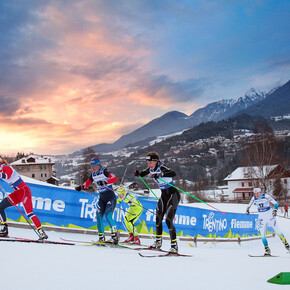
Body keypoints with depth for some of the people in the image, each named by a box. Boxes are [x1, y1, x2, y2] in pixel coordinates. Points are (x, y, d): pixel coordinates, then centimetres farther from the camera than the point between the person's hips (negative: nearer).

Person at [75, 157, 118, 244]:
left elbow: (115, 178, -27)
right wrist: (81, 187, 2)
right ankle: (101, 237, 9)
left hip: (110, 197, -7)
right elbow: (88, 183, 20)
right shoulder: (93, 174, 6)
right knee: (99, 216, 0)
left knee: (108, 215, -18)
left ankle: (114, 236, -11)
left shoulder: (104, 171, -14)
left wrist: (105, 182, -40)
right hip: (102, 198, 7)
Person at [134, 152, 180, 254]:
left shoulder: (162, 167, -23)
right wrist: (137, 173, -5)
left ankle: (174, 246, -8)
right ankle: (158, 242, 26)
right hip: (164, 196, 8)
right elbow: (143, 174, 19)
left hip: (173, 195, -8)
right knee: (158, 218, 10)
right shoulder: (151, 169, 0)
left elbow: (173, 173, -41)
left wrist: (160, 174, -54)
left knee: (169, 220, -15)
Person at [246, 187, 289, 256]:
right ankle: (267, 250, 3)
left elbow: (275, 203, -10)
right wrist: (247, 209, -2)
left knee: (277, 231, -5)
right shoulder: (254, 198, -1)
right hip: (262, 217, 4)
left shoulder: (266, 196, -13)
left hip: (269, 215, -4)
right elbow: (250, 204, 16)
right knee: (262, 234, -5)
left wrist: (275, 210, -24)